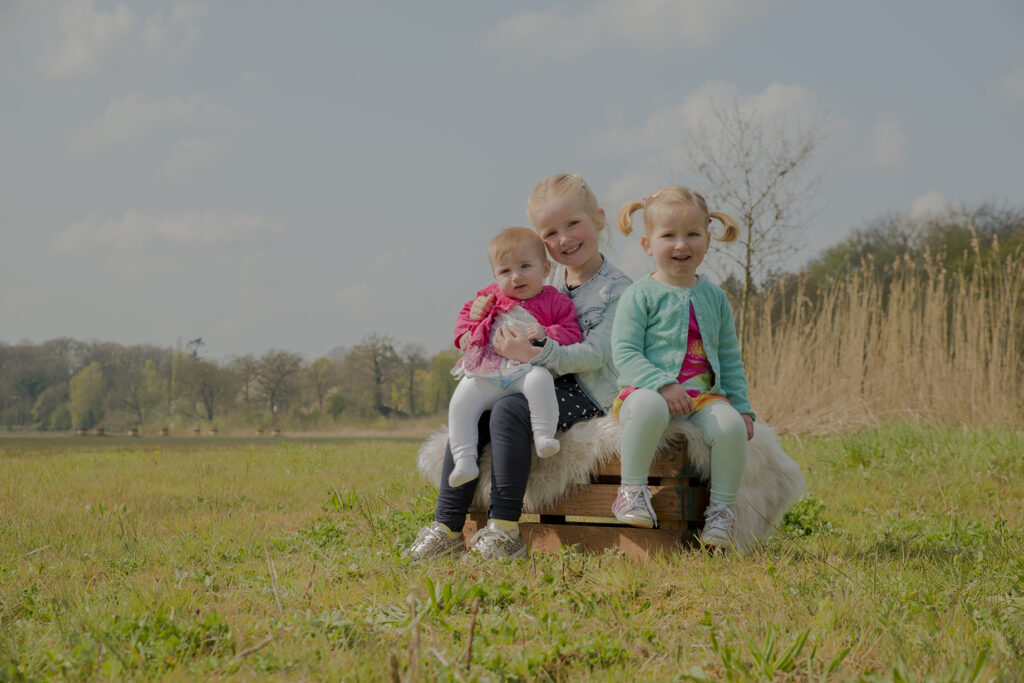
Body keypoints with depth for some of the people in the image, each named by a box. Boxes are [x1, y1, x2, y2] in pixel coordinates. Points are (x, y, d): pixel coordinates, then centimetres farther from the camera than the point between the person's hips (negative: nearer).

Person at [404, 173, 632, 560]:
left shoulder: (616, 288, -8)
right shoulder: (552, 277, 15)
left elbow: (596, 354, -19)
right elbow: (526, 332, 26)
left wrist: (533, 354, -28)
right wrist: (486, 315, 5)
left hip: (584, 394, -7)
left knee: (508, 411, -31)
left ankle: (504, 530, -28)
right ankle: (447, 528, -9)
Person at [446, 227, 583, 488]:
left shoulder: (555, 302, 8)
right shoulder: (491, 296, 17)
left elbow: (572, 335, 5)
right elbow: (467, 312, 31)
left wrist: (546, 333, -12)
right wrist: (465, 333, 11)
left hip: (528, 369, -3)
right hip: (487, 374, 3)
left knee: (539, 379, -38)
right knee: (461, 402, -16)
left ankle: (544, 436, -35)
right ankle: (464, 460, -14)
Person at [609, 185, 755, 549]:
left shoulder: (714, 297, 16)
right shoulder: (640, 295, 1)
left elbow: (730, 359, 20)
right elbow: (624, 354, -8)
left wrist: (742, 408, 9)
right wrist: (663, 385, -22)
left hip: (704, 395, 4)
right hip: (649, 389, -4)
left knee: (730, 424, -28)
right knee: (648, 406, -40)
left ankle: (722, 509, -10)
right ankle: (632, 491, -23)